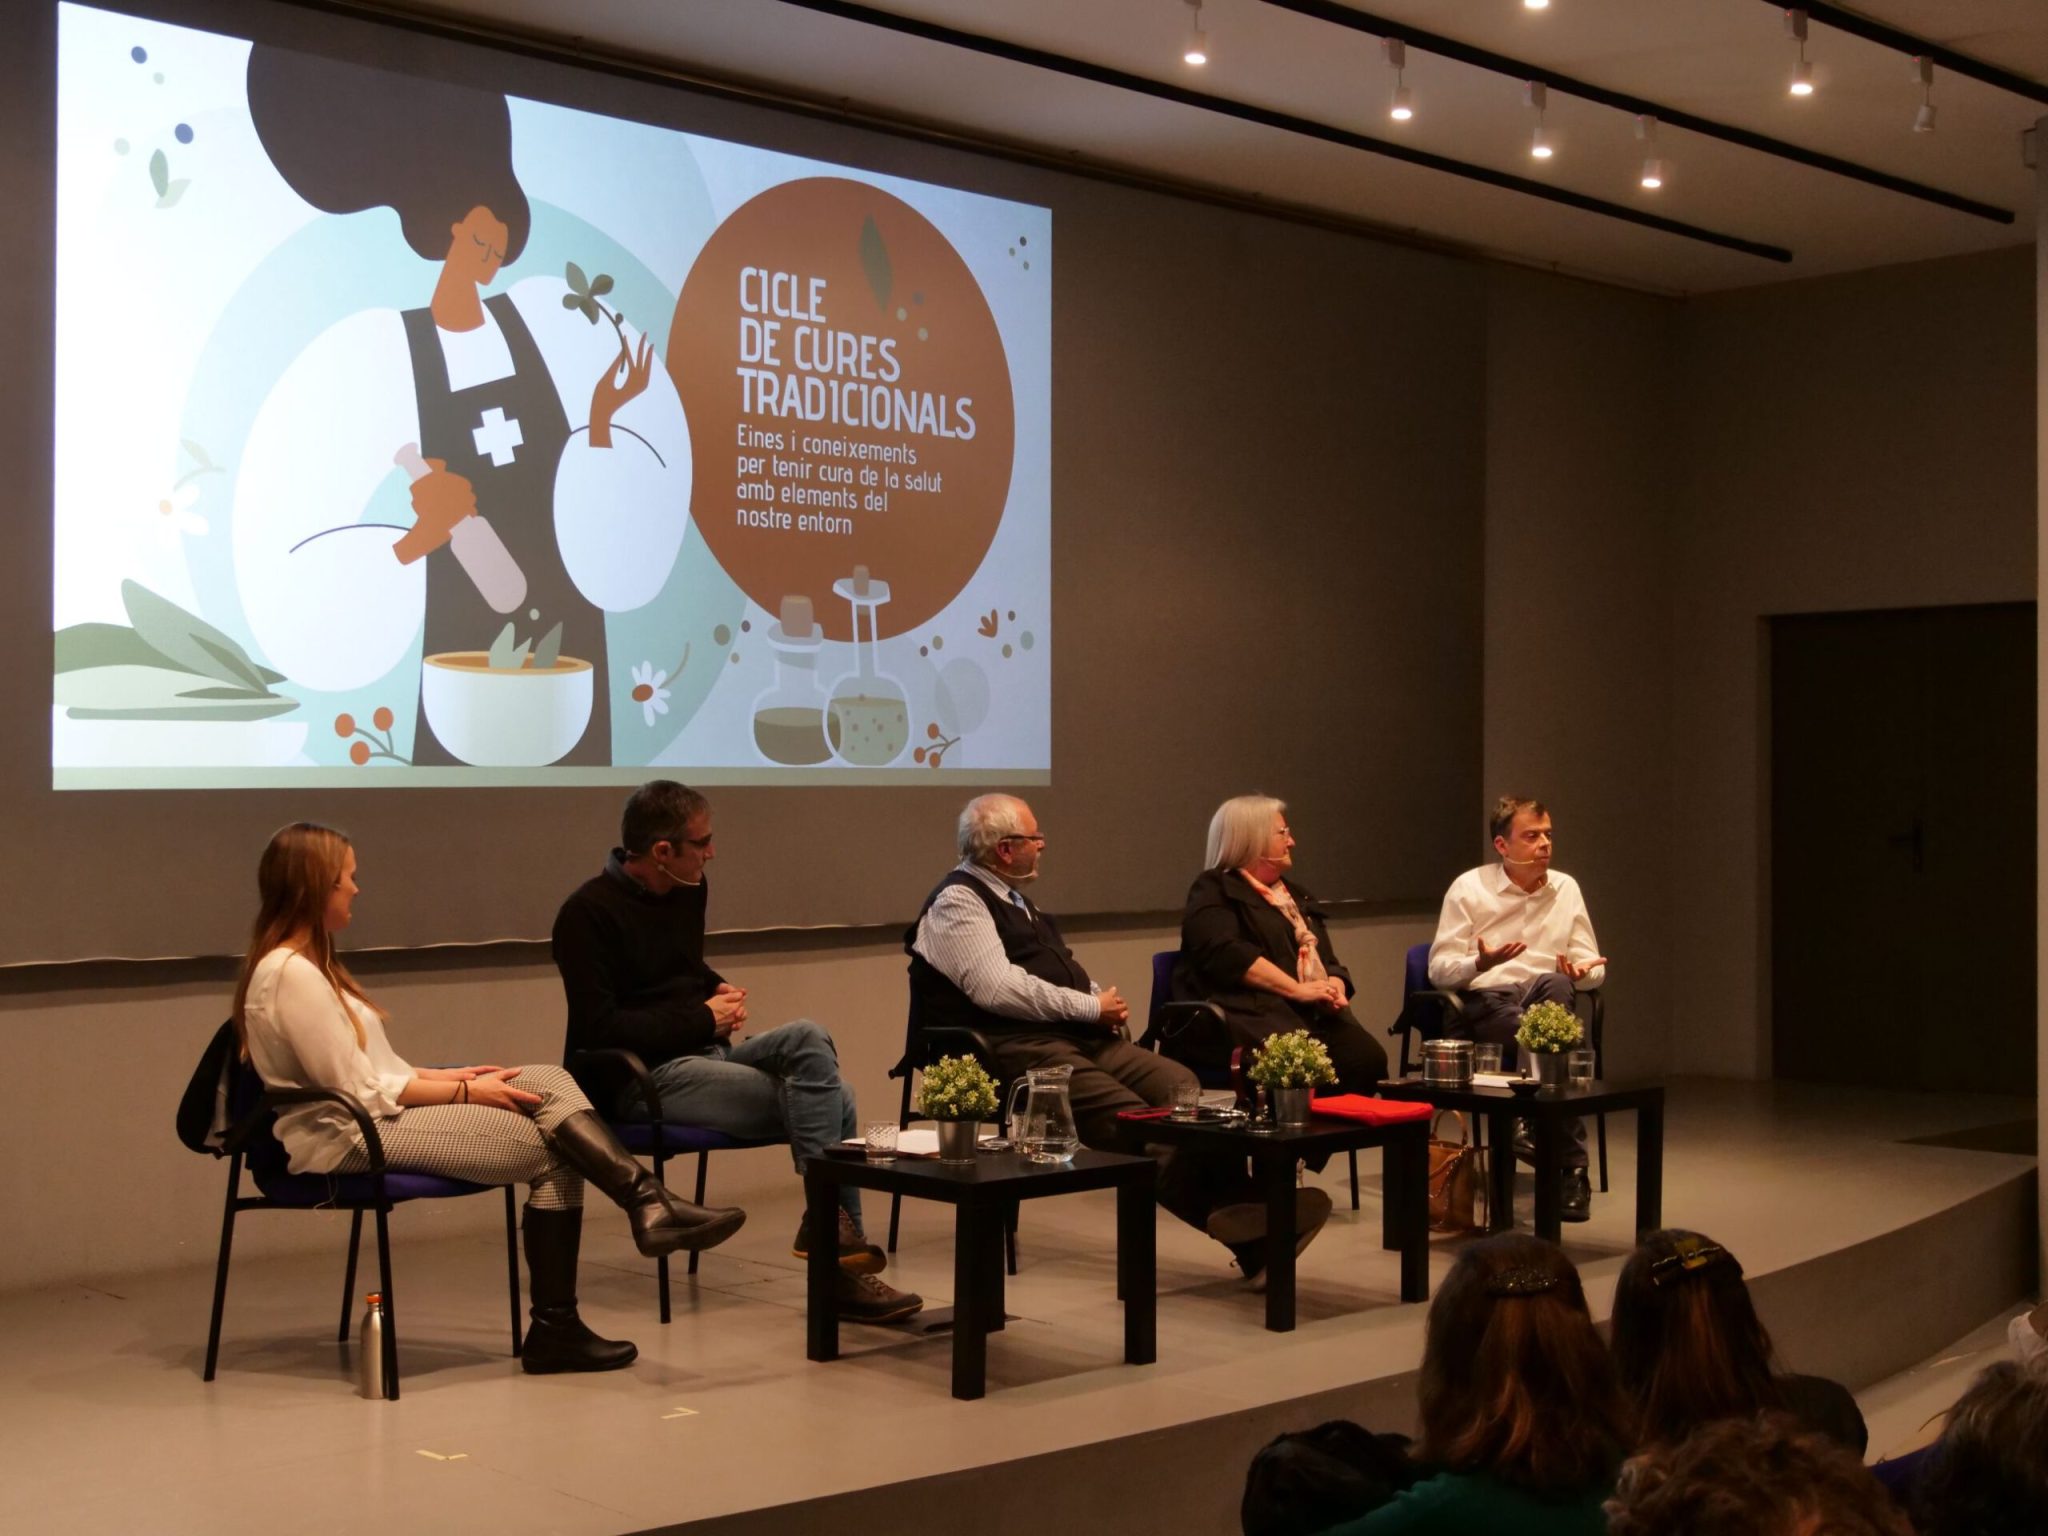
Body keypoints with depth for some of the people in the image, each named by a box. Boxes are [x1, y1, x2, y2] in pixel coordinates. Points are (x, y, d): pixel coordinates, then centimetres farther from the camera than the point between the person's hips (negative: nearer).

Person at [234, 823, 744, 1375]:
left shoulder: (306, 963, 17)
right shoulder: (289, 973, -16)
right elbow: (361, 1094, -18)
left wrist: (452, 1076, 2)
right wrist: (466, 1092, -11)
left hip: (378, 1118, 9)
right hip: (346, 1141, -9)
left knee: (549, 1083, -10)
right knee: (551, 1151, -16)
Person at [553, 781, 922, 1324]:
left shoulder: (689, 890, 11)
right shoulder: (589, 912, -13)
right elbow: (599, 1029, -19)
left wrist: (719, 989, 7)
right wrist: (703, 1019, -14)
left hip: (702, 1053, 8)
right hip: (638, 1077, -8)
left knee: (806, 1039, -20)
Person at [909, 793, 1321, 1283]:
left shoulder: (1009, 898, 23)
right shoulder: (957, 902, -6)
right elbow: (997, 988, -18)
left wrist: (1102, 1003, 3)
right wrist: (1093, 1007, -11)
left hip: (1080, 1038, 9)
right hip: (1016, 1048, -9)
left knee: (1181, 1086, -14)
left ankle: (1245, 1215, -28)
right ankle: (1245, 1235, -35)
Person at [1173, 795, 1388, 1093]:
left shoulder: (1298, 894, 28)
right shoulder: (1214, 891, 5)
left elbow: (1327, 961, 24)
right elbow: (1229, 954, -11)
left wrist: (1335, 990, 0)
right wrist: (1297, 989, -14)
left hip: (1313, 1013, 7)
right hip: (1248, 1013, -6)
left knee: (1367, 1058, -23)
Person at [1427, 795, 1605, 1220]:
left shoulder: (1566, 889, 13)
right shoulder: (1469, 888, 2)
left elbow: (1591, 967, 14)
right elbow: (1439, 970, -1)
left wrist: (1581, 972, -12)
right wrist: (1479, 964, -23)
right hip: (1484, 1006, -3)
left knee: (1555, 984, -36)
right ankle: (1571, 1165, -32)